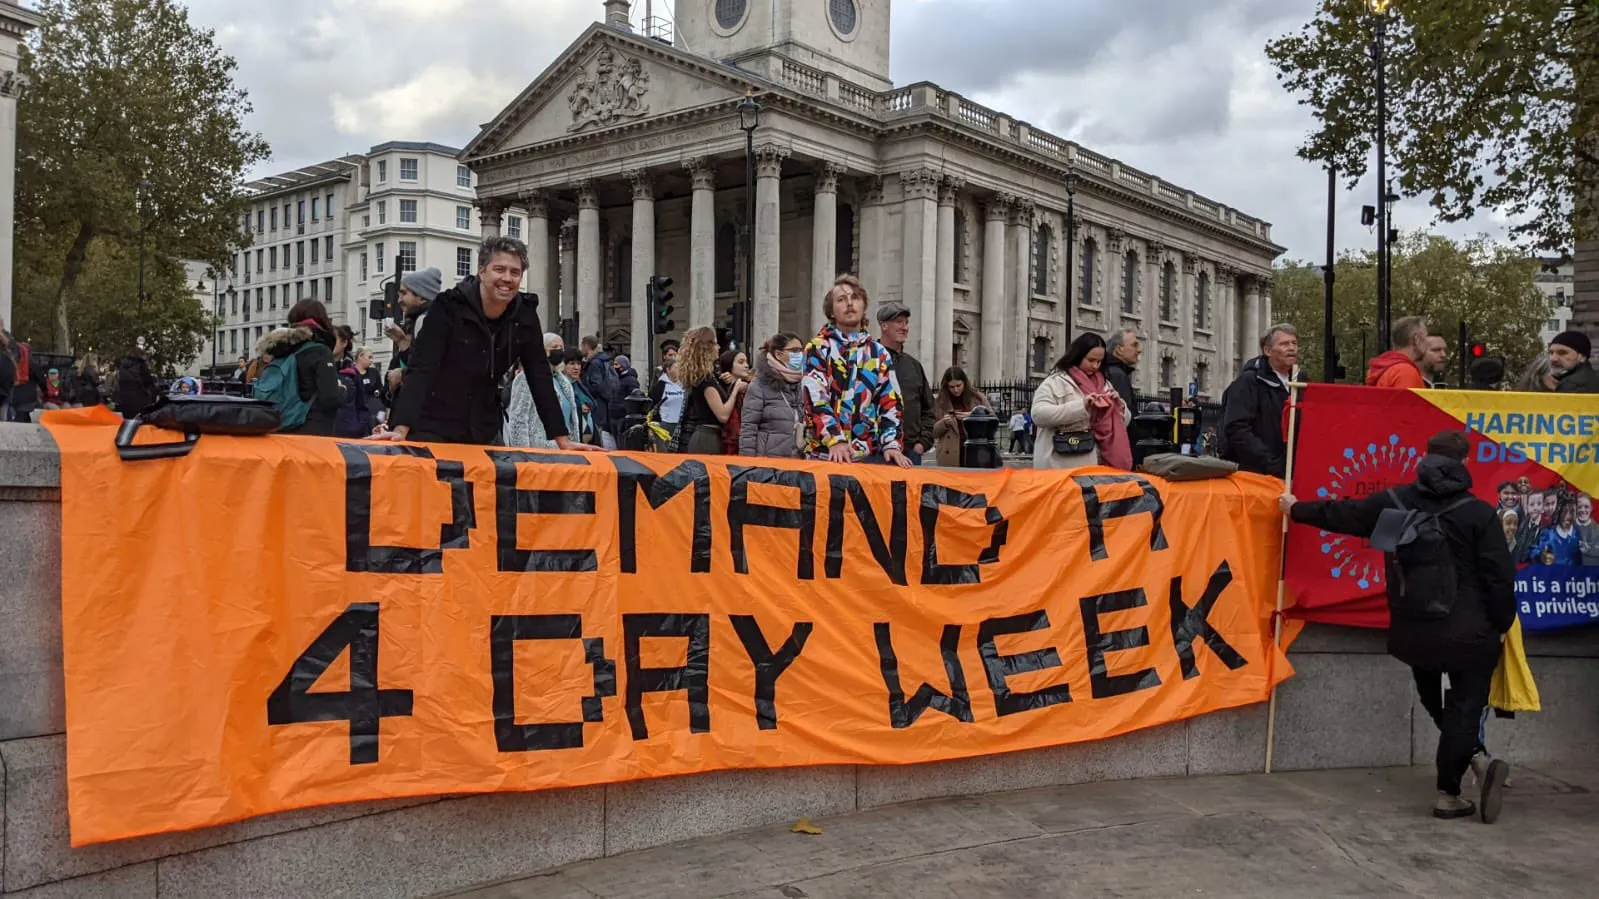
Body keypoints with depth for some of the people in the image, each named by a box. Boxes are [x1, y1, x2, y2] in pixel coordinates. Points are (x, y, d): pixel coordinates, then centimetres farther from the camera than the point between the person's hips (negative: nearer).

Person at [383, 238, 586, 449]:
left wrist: (563, 439, -7)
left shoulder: (525, 316, -4)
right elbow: (420, 369, -24)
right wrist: (401, 429, -36)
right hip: (433, 428, -4)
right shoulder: (448, 306, -16)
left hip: (484, 431, 4)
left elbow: (540, 378, -2)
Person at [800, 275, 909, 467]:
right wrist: (835, 440, -22)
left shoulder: (880, 354, 15)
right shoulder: (817, 349, 4)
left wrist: (891, 444, -7)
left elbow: (890, 402, 9)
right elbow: (815, 399, -9)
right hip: (825, 454, -3)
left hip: (869, 455, 3)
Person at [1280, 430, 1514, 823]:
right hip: (1469, 632, -3)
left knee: (1435, 704, 22)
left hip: (1414, 630, 3)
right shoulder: (1479, 513, -8)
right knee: (1465, 705, 6)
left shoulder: (1393, 502, 1)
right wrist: (1502, 624, 6)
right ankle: (1448, 793, 6)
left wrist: (1298, 510, 31)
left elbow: (1342, 514, 14)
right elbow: (1499, 576, -8)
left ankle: (1474, 757, 5)